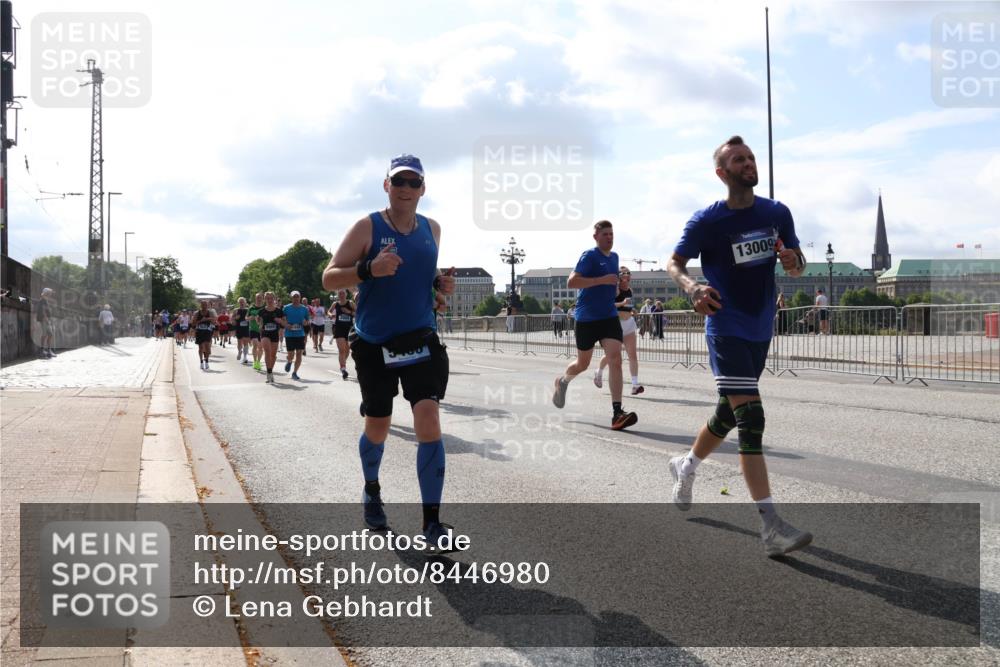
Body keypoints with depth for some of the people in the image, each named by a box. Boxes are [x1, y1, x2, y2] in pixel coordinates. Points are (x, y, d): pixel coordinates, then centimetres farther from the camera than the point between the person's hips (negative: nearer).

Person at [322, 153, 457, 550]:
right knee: (377, 427, 11)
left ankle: (432, 522, -8)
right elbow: (329, 279, -9)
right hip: (374, 344, -2)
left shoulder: (432, 229, 7)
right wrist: (369, 268, -27)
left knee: (429, 422, -13)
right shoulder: (367, 227, -6)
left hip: (421, 340, 2)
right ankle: (371, 491, 42)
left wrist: (441, 283, 0)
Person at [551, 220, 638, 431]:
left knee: (615, 359, -15)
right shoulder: (589, 256, -10)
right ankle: (562, 381, 45)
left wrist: (615, 286, 13)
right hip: (586, 318, -5)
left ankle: (617, 413, -19)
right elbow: (571, 282, -22)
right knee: (582, 364, 10)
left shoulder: (614, 257, 12)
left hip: (609, 316, 5)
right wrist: (602, 280, -25)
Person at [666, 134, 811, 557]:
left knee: (729, 414, 17)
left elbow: (797, 266, 11)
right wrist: (692, 287, -24)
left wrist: (793, 262, -14)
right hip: (726, 329, -6)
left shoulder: (777, 213, 4)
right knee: (751, 419, -17)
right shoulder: (706, 221, -9)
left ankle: (685, 467, 45)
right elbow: (673, 264, -2)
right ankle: (771, 527, -18)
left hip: (761, 330, 6)